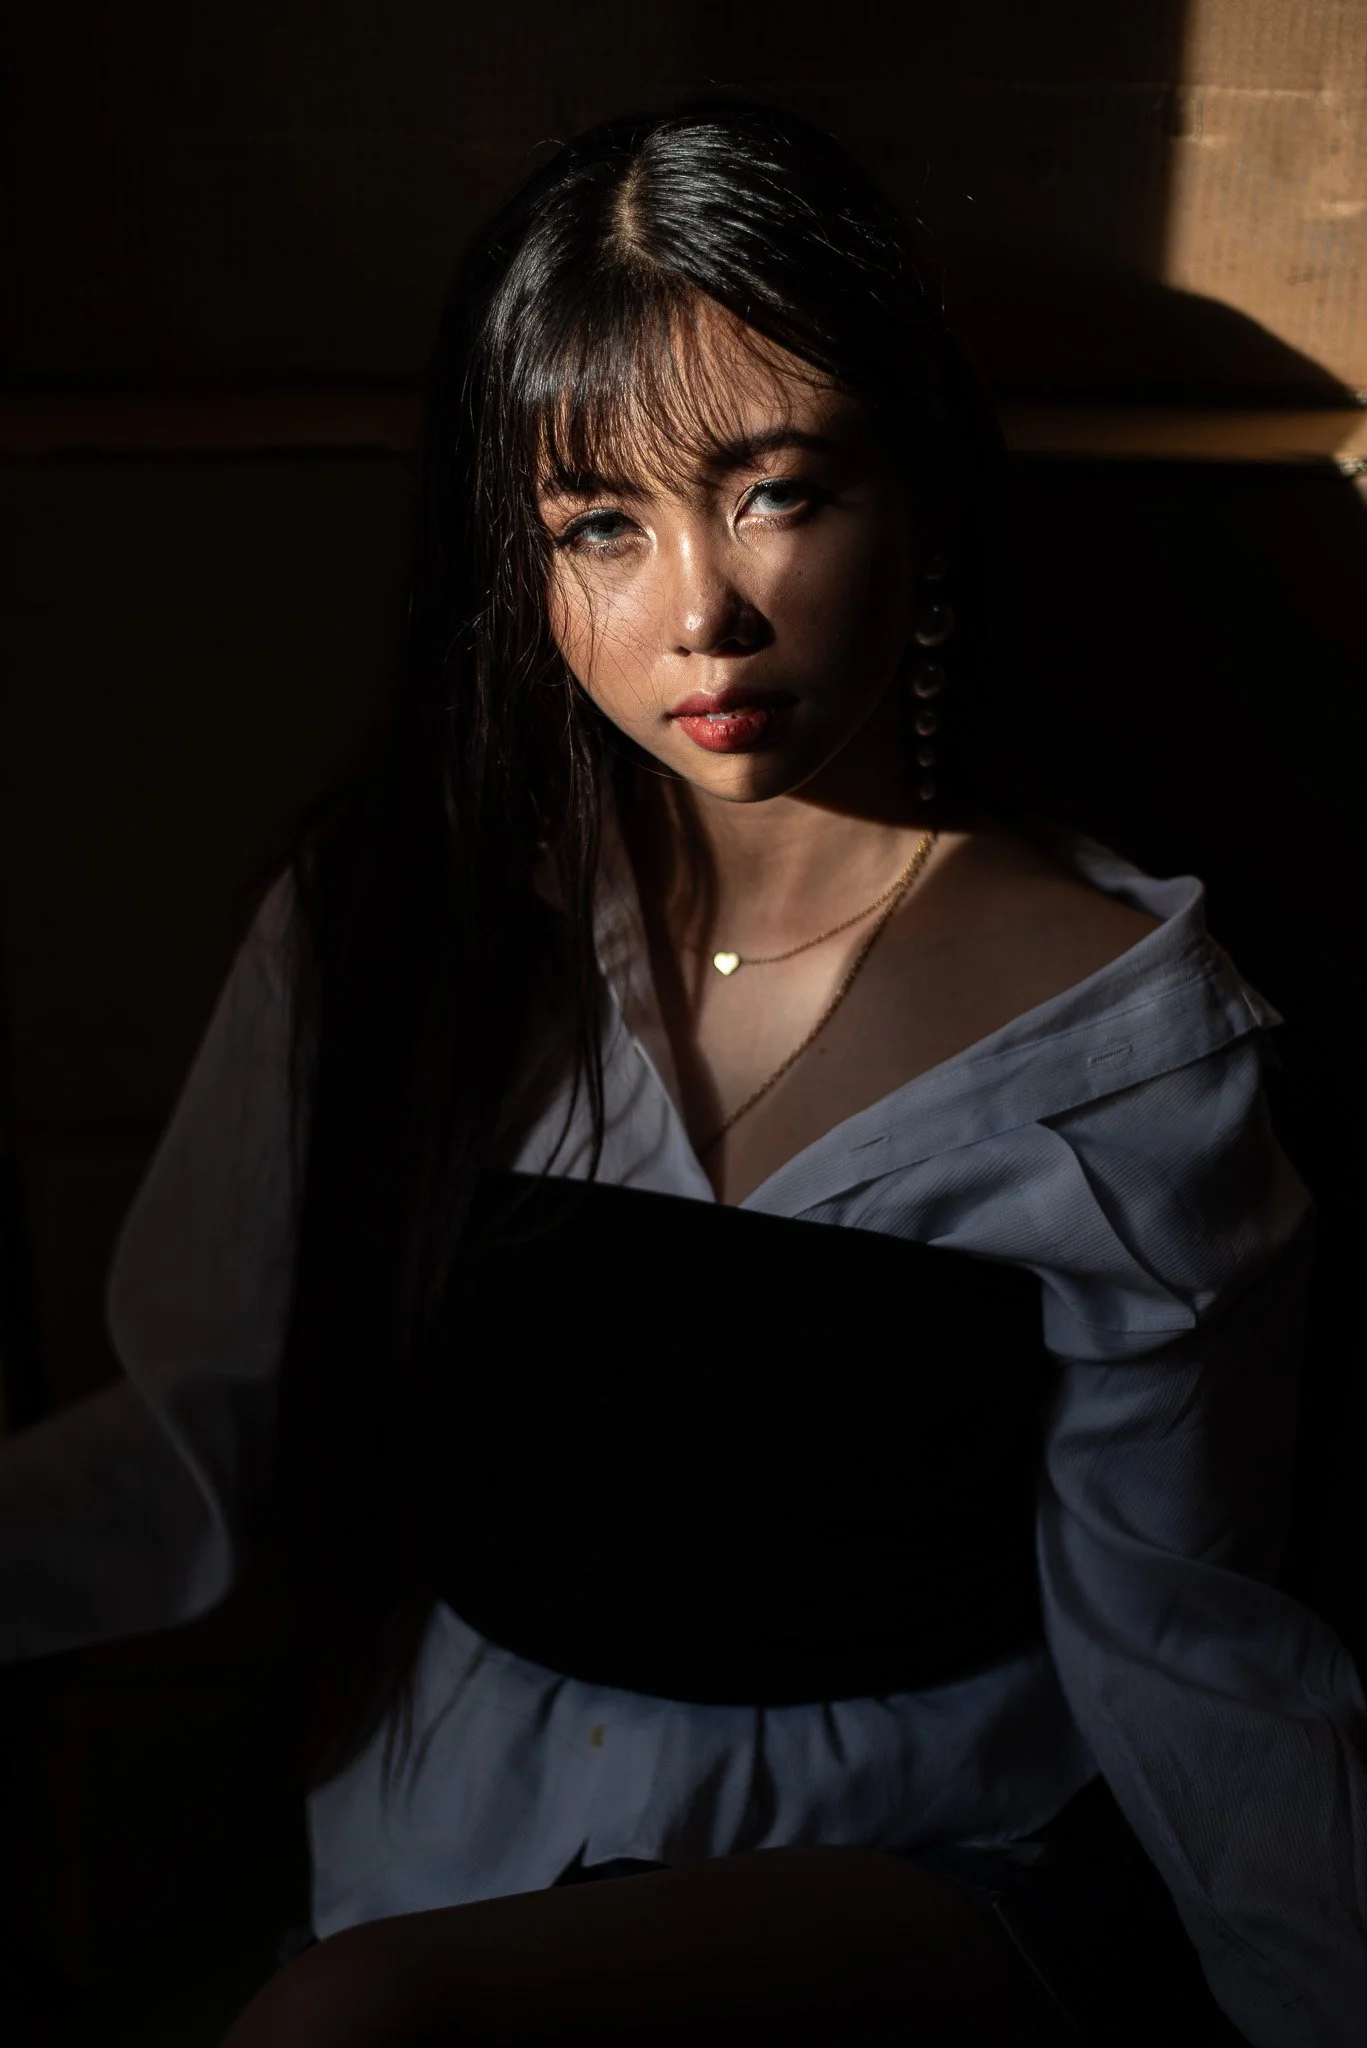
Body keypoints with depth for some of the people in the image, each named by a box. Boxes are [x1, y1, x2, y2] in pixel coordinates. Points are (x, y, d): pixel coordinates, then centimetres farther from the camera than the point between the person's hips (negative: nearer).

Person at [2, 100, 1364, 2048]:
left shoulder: (1123, 1030, -11)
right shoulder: (395, 916, -5)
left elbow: (1176, 1630, -6)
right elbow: (198, 1437, -4)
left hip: (936, 1861, -3)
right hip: (444, 1843, 4)